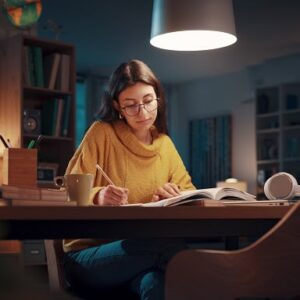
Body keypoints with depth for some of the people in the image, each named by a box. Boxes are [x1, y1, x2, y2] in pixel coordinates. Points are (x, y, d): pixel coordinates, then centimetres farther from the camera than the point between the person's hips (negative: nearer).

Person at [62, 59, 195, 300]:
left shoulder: (164, 143, 11)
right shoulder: (102, 133, -4)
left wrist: (173, 196, -11)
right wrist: (98, 197, -28)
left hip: (143, 250, 3)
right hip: (89, 255, -3)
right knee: (168, 243, -32)